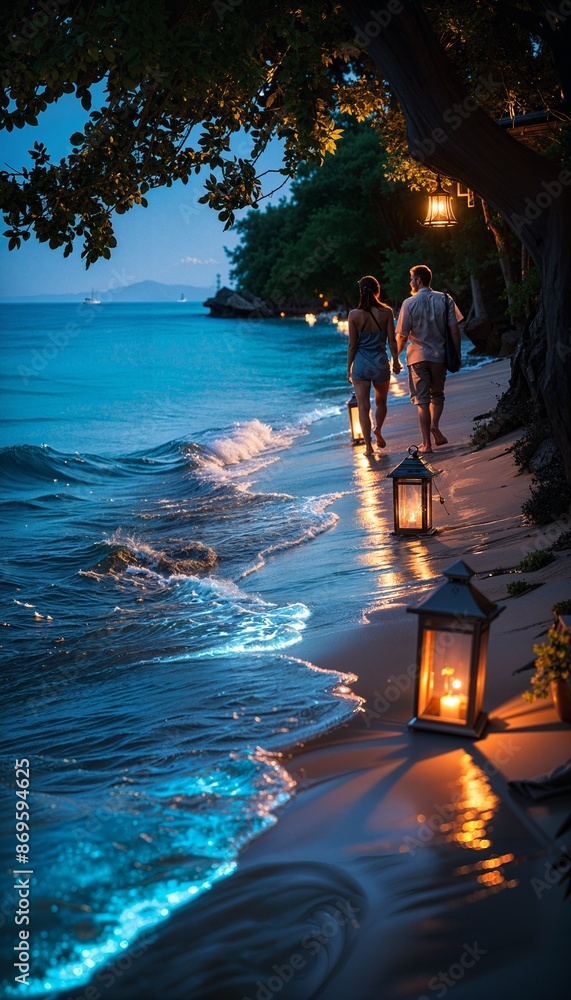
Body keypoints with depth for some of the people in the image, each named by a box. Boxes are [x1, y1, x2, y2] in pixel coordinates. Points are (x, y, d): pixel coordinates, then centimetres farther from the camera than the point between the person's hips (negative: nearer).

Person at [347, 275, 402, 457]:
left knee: (363, 406, 5)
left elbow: (352, 345, -5)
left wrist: (348, 368, 4)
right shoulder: (386, 312, -6)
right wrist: (396, 361, 11)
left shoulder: (354, 314, -8)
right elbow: (392, 341, -3)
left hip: (361, 364, -1)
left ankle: (368, 446, 5)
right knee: (381, 402, 25)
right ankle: (378, 431, 18)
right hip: (380, 363, 1)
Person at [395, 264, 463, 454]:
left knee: (422, 399, 3)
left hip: (417, 356, -2)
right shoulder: (445, 299, 0)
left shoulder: (409, 303, -7)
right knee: (437, 394, 21)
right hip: (439, 355, 2)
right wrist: (457, 355, 6)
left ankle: (426, 443, 2)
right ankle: (434, 425, -3)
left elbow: (402, 335, -8)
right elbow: (454, 330, -3)